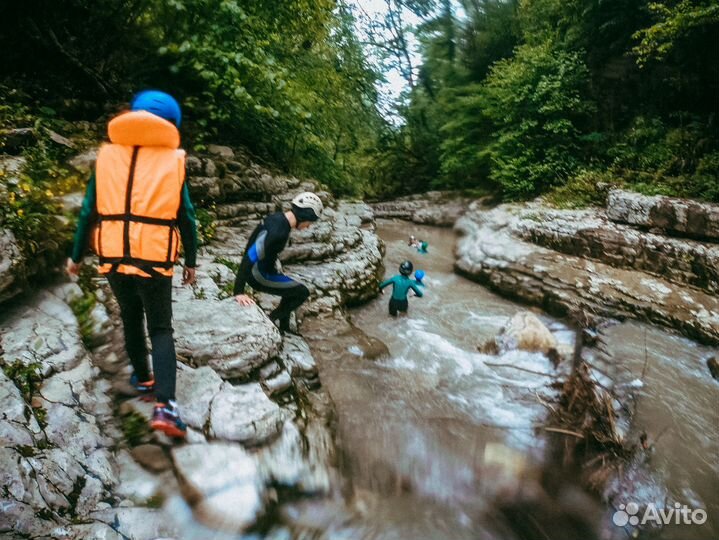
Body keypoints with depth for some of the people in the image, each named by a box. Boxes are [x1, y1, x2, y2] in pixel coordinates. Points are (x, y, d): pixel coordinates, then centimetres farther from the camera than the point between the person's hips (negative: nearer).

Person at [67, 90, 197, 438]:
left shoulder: (107, 154, 6)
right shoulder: (173, 160, 1)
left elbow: (89, 211, 7)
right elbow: (186, 218, 1)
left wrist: (77, 256, 17)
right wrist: (191, 262, 10)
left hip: (113, 257, 3)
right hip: (155, 259, -2)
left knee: (131, 321, 23)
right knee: (161, 330, 6)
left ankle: (142, 378, 39)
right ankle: (164, 405, -6)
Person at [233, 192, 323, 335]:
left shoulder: (277, 217, 0)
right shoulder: (278, 232, -30)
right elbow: (250, 256, -35)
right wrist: (239, 292, -36)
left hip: (258, 270, 9)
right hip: (259, 276, -9)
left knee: (292, 290, 23)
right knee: (302, 293, -2)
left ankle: (283, 328, 34)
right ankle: (269, 322, 7)